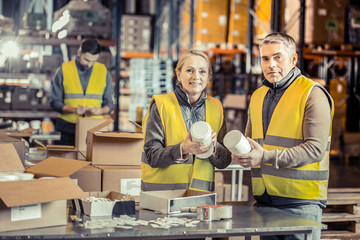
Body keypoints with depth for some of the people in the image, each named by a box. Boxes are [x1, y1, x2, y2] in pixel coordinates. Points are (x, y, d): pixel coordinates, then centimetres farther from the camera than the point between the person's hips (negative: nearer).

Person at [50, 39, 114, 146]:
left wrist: (100, 111, -13)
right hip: (68, 129, -1)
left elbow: (109, 104, 10)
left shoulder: (103, 72, 7)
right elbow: (54, 103, 2)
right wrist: (73, 109, -16)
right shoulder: (64, 70, 2)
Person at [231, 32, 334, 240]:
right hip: (264, 199, 6)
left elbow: (315, 149, -15)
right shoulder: (258, 96, 17)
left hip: (300, 200, -6)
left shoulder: (312, 94, -6)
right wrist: (241, 153, -1)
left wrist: (266, 157, -23)